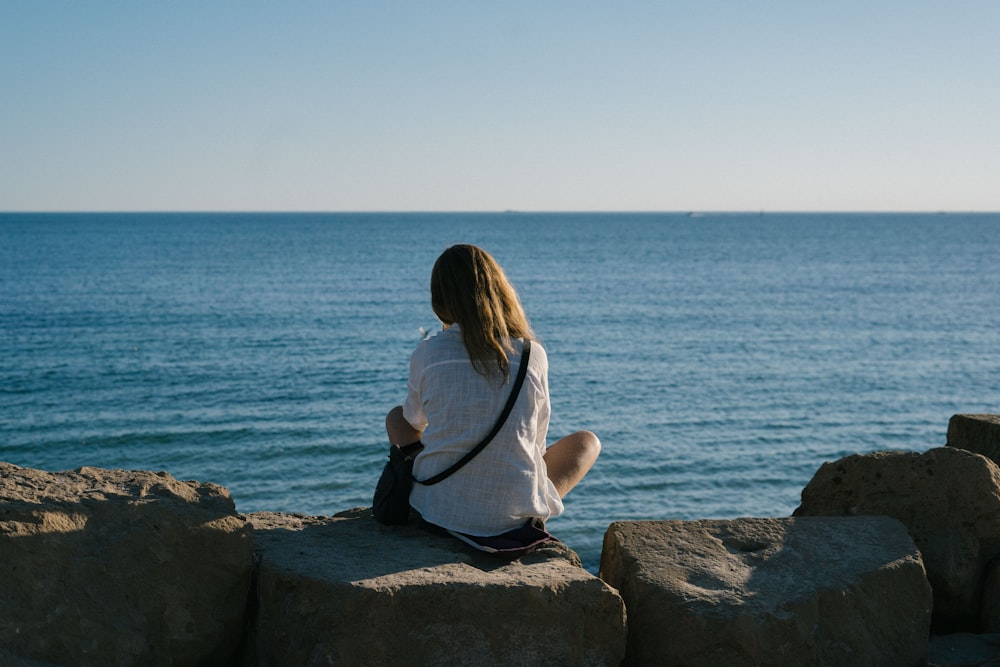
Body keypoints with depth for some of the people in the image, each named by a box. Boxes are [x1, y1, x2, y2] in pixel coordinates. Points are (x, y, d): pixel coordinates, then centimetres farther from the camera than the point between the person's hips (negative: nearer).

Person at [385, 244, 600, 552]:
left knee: (397, 416, 29)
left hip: (436, 510, 1)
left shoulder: (426, 353, -4)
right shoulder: (534, 355, -4)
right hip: (514, 519, -1)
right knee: (587, 441, 26)